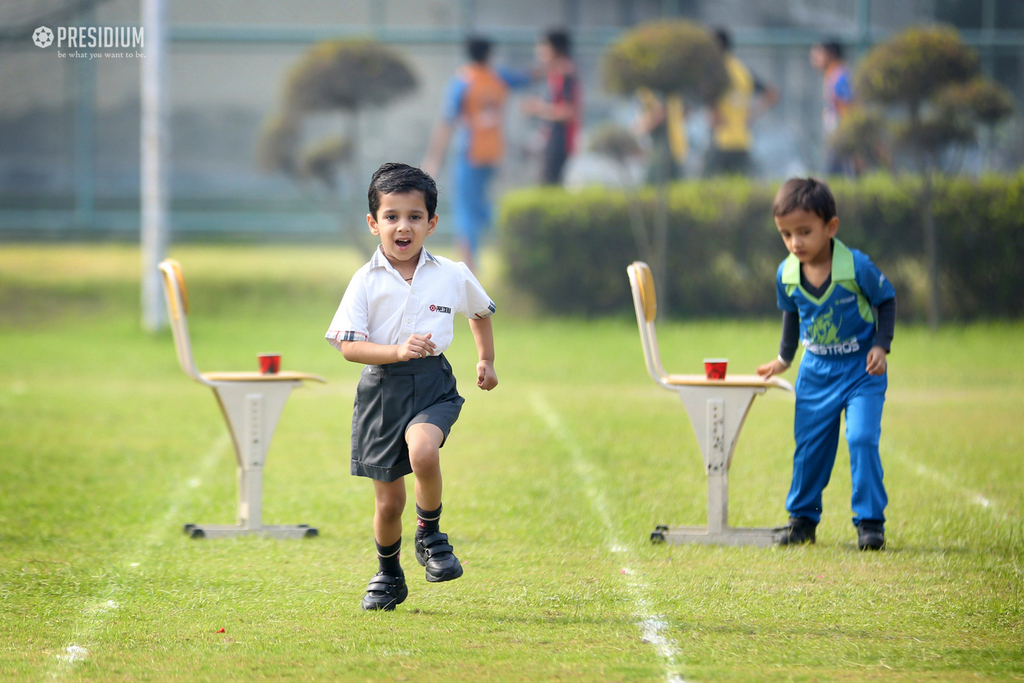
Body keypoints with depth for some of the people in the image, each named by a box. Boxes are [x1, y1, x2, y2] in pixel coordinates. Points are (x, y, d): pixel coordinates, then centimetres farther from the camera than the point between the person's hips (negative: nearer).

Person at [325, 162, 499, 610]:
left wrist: (487, 361, 28)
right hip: (381, 388, 0)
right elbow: (348, 346, -10)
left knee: (423, 452, -32)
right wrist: (397, 351, -24)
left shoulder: (452, 276, 1)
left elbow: (481, 312, 23)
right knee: (389, 500, 4)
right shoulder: (366, 281, -5)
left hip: (432, 384, 0)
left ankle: (430, 536, -5)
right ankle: (388, 577, 30)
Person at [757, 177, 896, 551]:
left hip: (861, 369, -4)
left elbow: (887, 300, -6)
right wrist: (784, 358, 21)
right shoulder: (786, 275, -9)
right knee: (809, 445, 6)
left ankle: (870, 521, -5)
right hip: (816, 372, 4)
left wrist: (881, 345, -15)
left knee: (862, 439, -15)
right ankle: (803, 518, 22)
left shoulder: (856, 267, -21)